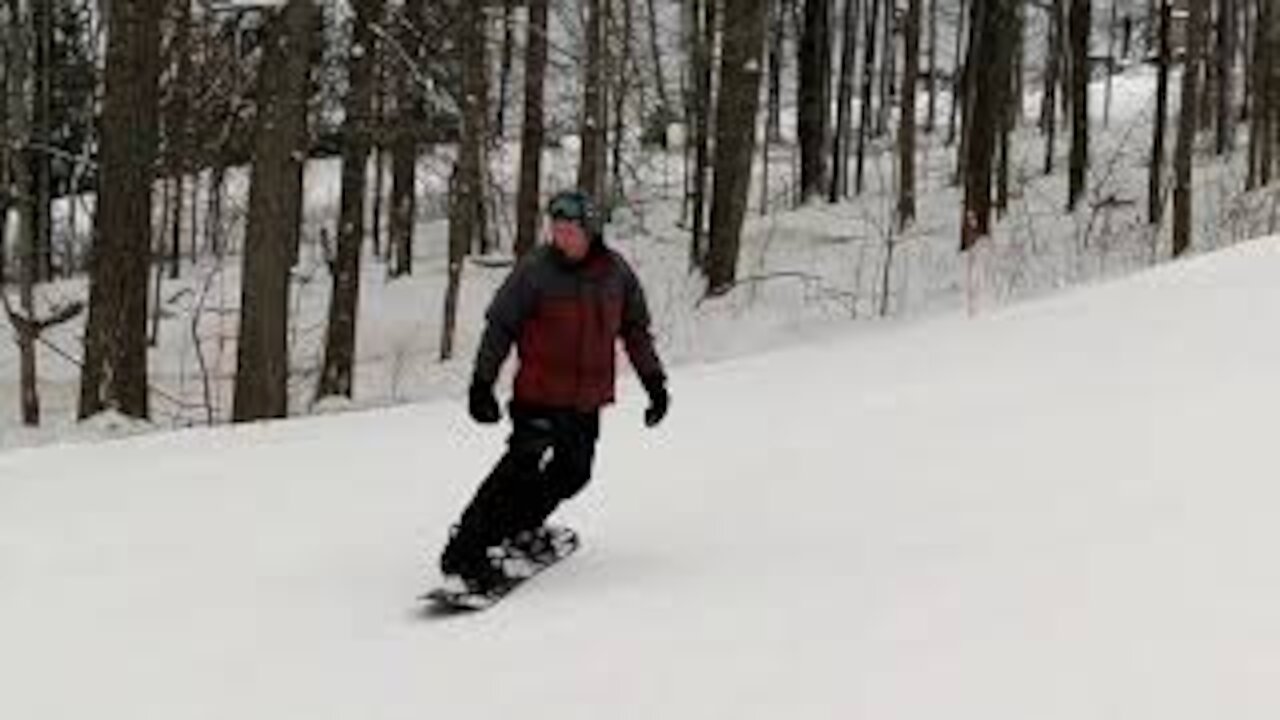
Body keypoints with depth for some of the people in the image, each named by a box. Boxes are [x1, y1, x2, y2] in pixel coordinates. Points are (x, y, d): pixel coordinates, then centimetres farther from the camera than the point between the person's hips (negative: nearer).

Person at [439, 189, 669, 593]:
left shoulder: (616, 273, 2)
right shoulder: (535, 270, -10)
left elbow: (636, 331, 15)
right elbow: (499, 327, -6)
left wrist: (655, 383, 15)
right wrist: (482, 385, -9)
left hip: (587, 401, 5)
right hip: (539, 395, -5)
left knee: (573, 472, 12)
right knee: (523, 467, -16)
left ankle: (519, 528, 34)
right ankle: (465, 555, -16)